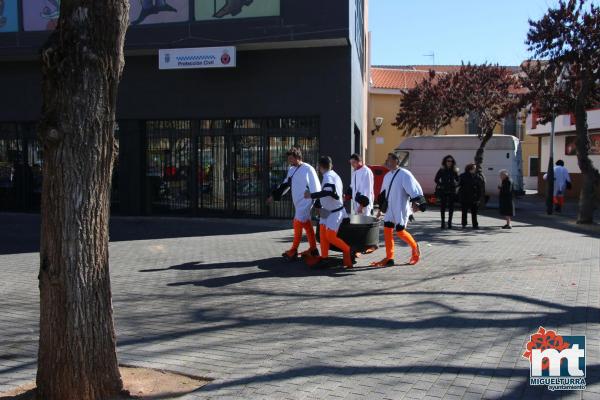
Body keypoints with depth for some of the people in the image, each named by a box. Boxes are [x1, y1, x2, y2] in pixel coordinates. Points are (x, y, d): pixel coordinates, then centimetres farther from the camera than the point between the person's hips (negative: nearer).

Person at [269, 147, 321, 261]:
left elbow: (315, 187, -15)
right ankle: (313, 249, 21)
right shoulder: (291, 170, 8)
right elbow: (285, 184, 18)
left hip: (305, 202, -7)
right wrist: (274, 195, 15)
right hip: (298, 202, 7)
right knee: (307, 225, 13)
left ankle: (293, 251, 1)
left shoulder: (308, 169, -14)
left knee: (298, 224, -7)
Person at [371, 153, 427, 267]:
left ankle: (415, 248, 21)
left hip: (401, 208, -7)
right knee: (387, 230, 0)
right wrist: (381, 206, 22)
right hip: (390, 208, 7)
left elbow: (414, 188, -16)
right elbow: (383, 193, 21)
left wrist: (415, 202, -23)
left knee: (400, 231, -6)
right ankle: (389, 258, 6)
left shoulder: (404, 174, -12)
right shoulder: (387, 176, 11)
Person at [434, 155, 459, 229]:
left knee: (451, 207, 3)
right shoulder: (441, 170, 0)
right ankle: (443, 222, 5)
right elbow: (436, 179, 5)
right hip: (443, 191, -2)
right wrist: (441, 185, -7)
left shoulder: (454, 171, 5)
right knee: (443, 206, -2)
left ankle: (449, 223, 11)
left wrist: (455, 184, -4)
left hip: (452, 191, 2)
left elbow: (457, 180, 14)